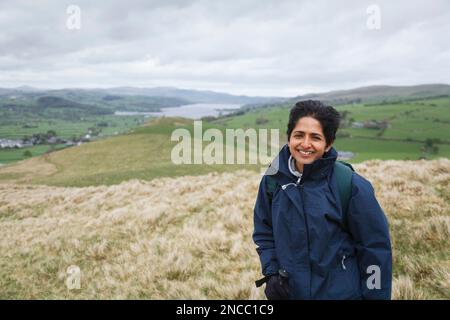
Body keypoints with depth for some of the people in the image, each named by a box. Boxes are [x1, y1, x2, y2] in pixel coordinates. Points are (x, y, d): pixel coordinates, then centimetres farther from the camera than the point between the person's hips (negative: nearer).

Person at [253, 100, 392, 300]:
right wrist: (271, 272, -4)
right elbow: (263, 232, 7)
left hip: (342, 292, -3)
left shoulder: (352, 186, -16)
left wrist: (375, 295, -6)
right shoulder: (273, 179, -6)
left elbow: (375, 247, -9)